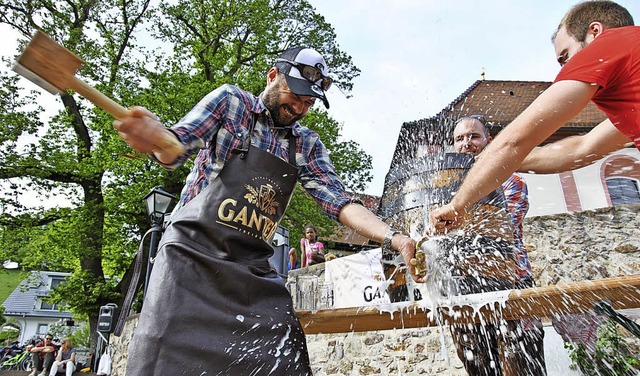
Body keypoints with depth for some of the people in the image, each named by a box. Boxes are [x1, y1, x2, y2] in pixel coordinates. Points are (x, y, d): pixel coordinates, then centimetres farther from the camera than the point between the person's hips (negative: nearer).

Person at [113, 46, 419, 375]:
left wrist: (393, 238, -16)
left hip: (253, 271, 3)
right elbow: (175, 150, -5)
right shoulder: (230, 101, 3)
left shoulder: (307, 145, 10)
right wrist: (155, 137, -31)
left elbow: (339, 202, 1)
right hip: (192, 254, -2)